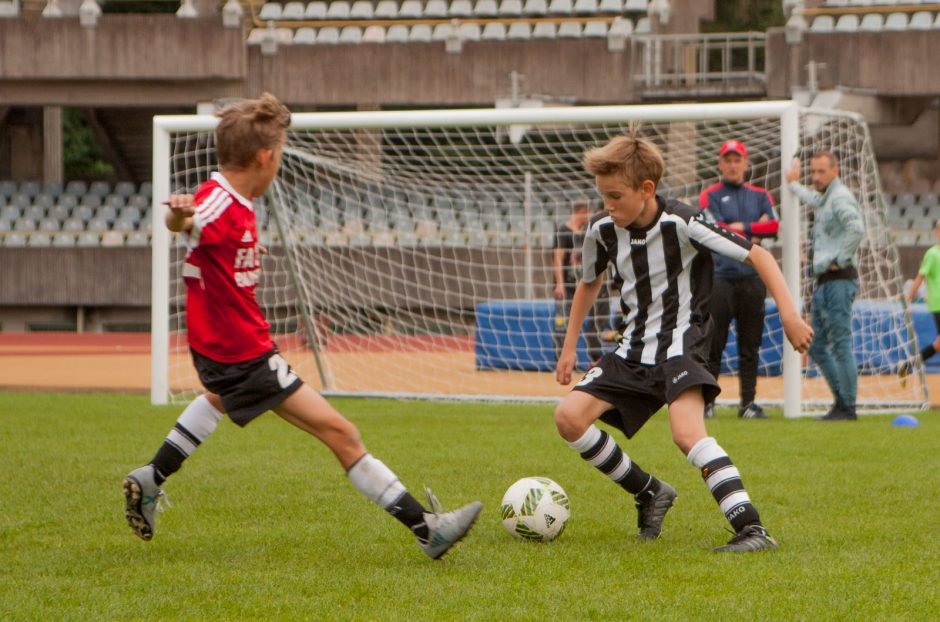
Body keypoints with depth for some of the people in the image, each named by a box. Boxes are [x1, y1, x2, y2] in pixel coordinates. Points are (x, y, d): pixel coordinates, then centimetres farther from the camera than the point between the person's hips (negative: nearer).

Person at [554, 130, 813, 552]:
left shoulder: (683, 224, -17)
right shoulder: (602, 231, 0)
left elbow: (757, 255, -14)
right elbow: (589, 283, 21)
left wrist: (789, 314, -23)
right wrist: (569, 348, 22)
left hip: (681, 346, -7)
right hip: (634, 350, 7)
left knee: (687, 432, -31)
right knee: (569, 417, -9)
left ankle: (752, 529, -36)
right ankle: (650, 494, 9)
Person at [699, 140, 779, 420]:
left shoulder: (760, 195, 15)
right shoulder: (710, 196, 4)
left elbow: (774, 227, 0)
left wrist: (741, 227, -7)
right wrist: (754, 231, -5)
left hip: (752, 278, 3)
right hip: (720, 277, -3)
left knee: (750, 344, 4)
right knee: (713, 342, -5)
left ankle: (749, 402, 8)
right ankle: (706, 402, 0)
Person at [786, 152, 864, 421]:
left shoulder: (841, 198, -12)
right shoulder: (824, 199, 18)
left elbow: (857, 227, -29)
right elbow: (813, 199, 44)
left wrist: (841, 260, -21)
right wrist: (793, 184, 55)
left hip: (839, 280, -10)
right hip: (822, 282, 10)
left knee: (841, 345, -8)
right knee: (817, 347, 12)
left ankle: (848, 407, -6)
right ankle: (841, 399, 17)